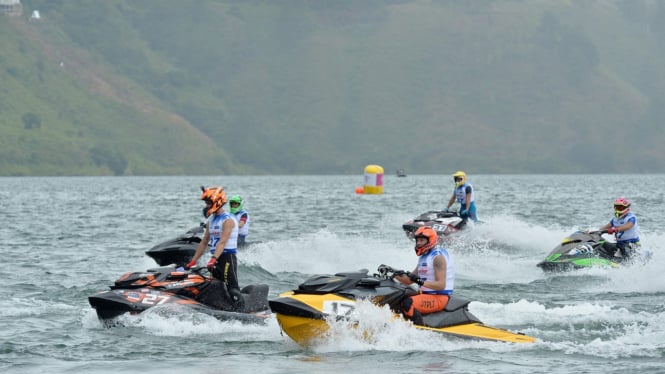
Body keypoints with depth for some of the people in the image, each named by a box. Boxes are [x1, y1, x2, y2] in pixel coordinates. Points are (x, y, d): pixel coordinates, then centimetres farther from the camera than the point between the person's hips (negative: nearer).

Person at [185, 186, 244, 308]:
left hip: (228, 257, -9)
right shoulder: (211, 220, 16)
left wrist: (213, 259, -34)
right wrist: (193, 261, 14)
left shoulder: (228, 220, -11)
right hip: (216, 258, 9)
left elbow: (222, 242, -23)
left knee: (232, 288, -16)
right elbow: (204, 242, 19)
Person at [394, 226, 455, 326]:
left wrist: (421, 282, -34)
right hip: (426, 294, 10)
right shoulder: (423, 257, 17)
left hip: (439, 298, -10)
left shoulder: (438, 257, -13)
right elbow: (409, 280, 19)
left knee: (407, 303, -32)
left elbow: (441, 285, -22)